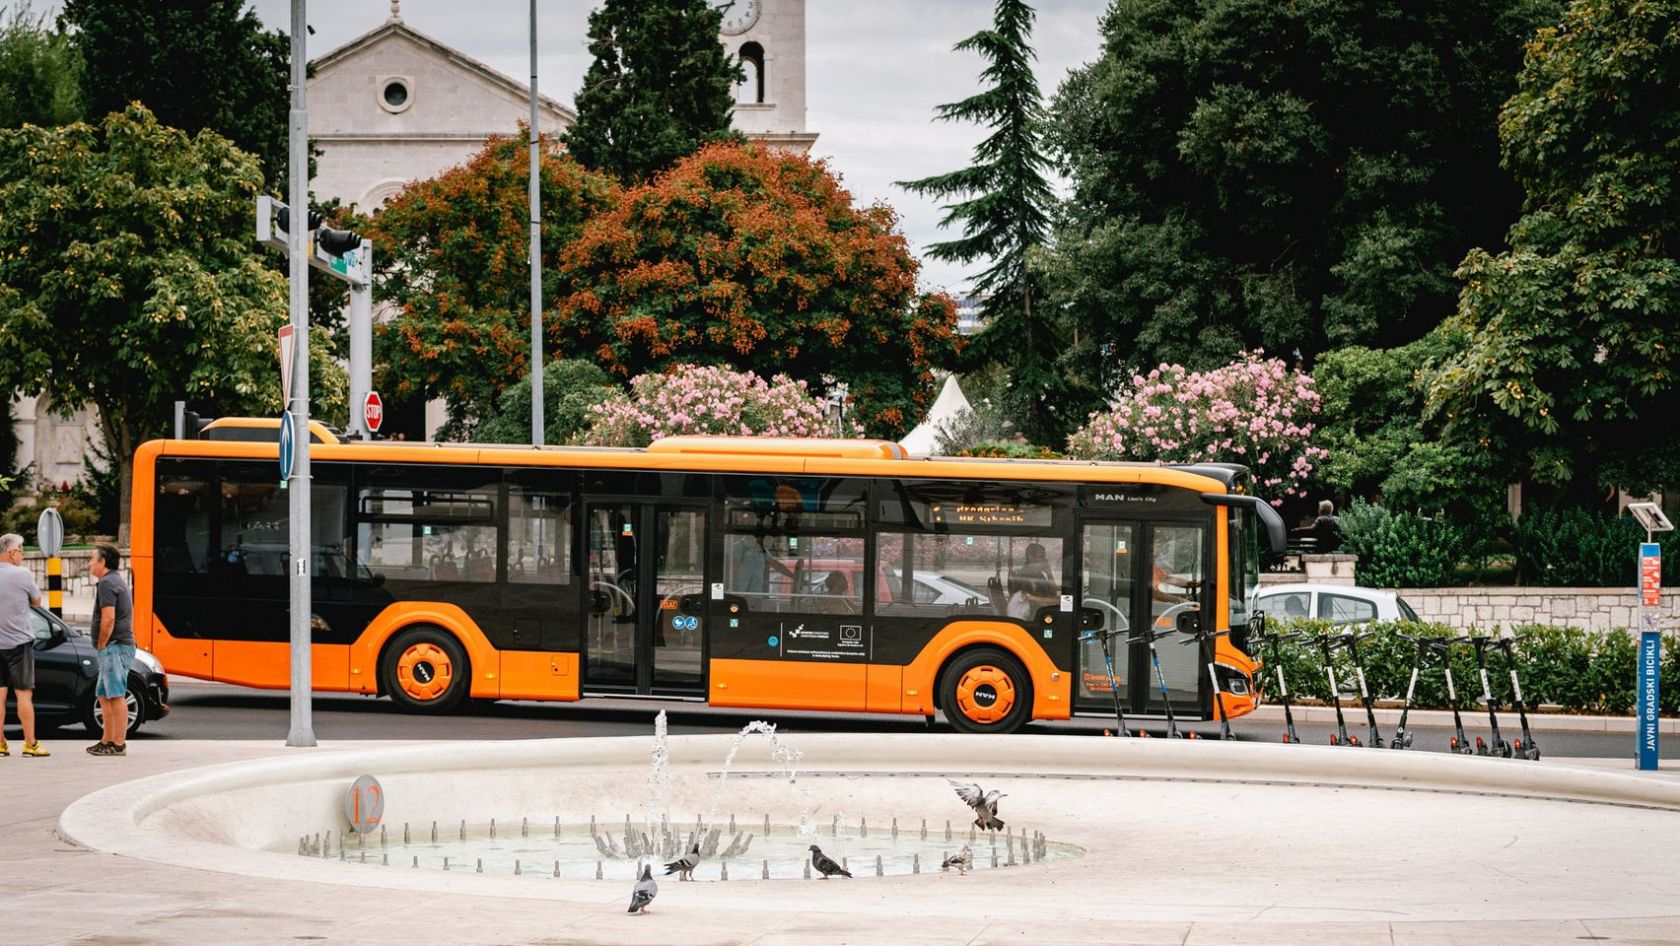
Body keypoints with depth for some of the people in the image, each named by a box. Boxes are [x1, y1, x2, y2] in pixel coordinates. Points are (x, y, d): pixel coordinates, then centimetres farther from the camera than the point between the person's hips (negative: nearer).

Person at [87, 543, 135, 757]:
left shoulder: (107, 583, -12)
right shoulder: (117, 581, 21)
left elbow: (108, 619, -21)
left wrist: (101, 646, -13)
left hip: (114, 648, -11)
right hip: (121, 647, 11)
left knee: (116, 696, -10)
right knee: (104, 695, 15)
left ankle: (119, 744, -10)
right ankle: (108, 741, 19)